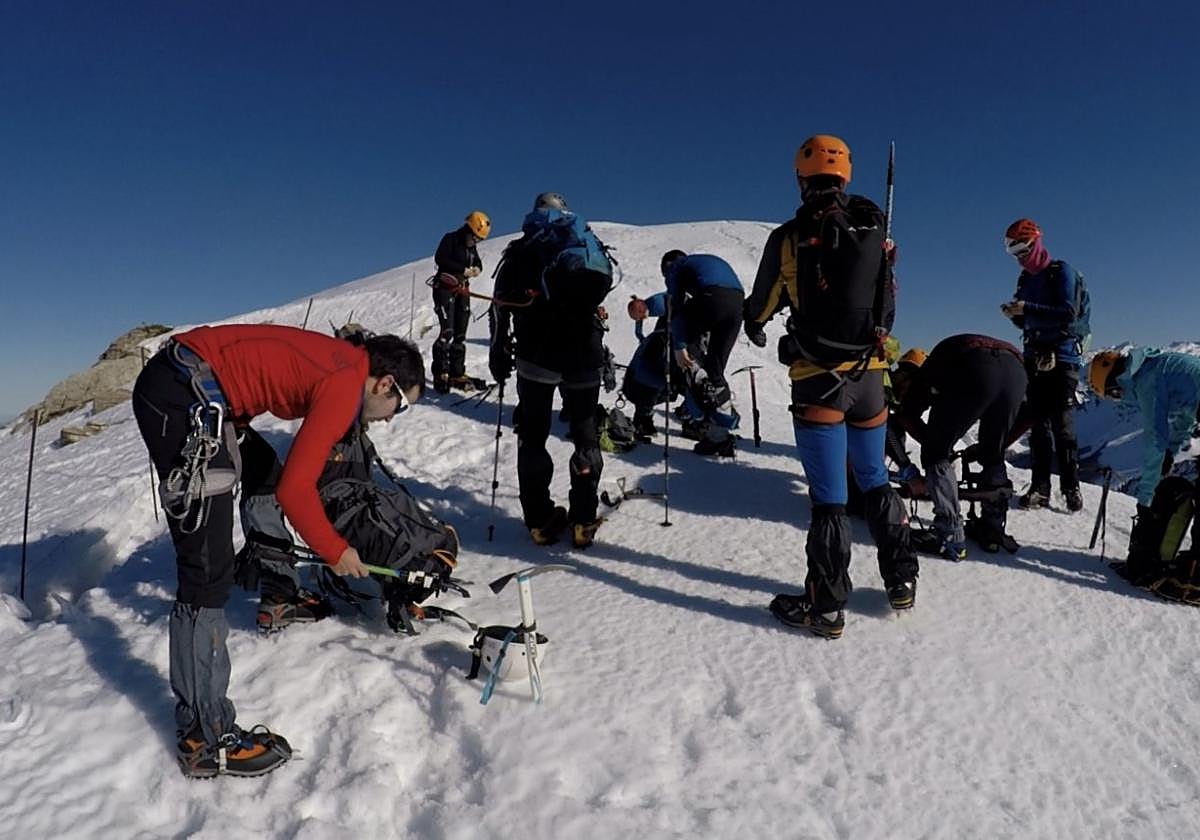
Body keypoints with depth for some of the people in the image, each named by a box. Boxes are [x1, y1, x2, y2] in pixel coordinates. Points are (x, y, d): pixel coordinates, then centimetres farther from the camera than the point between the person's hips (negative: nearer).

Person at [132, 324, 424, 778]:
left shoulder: (338, 360, 13)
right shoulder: (345, 386, -12)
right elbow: (294, 489, -14)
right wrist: (336, 552, 0)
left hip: (169, 380, 10)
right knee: (207, 569, -7)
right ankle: (206, 738, 0)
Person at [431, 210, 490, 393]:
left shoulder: (471, 247, 11)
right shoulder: (450, 239, -7)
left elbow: (478, 263, 20)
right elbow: (440, 259, -18)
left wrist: (477, 269, -5)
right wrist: (463, 269, -20)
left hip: (463, 292, 7)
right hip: (445, 289, -7)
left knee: (460, 334, 6)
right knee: (447, 331, -16)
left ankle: (457, 374, 11)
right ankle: (440, 375, -13)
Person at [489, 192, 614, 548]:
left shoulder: (520, 250, 10)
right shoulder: (588, 240, 15)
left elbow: (501, 305, 5)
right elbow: (604, 287, 17)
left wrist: (499, 351, 11)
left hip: (536, 356, -1)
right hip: (584, 356, 1)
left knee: (532, 436, 10)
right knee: (585, 435, 11)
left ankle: (540, 519, 8)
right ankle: (583, 521, 10)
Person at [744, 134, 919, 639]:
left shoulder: (788, 237, -7)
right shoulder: (874, 230, 3)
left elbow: (761, 306, 7)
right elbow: (888, 306, 13)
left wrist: (754, 327, 30)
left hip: (818, 381, -4)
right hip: (870, 375, 4)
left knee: (828, 496, 1)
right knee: (875, 481, 20)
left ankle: (825, 608, 10)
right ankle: (901, 582, 31)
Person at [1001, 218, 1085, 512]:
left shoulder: (1061, 272, -5)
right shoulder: (1025, 279, 15)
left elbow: (1069, 314, -15)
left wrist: (1028, 308, -21)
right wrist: (1014, 315, -3)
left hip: (1062, 357, -6)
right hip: (1034, 357, 6)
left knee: (1062, 425, -8)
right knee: (1038, 425, 2)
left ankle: (1071, 487, -1)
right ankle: (1040, 487, 3)